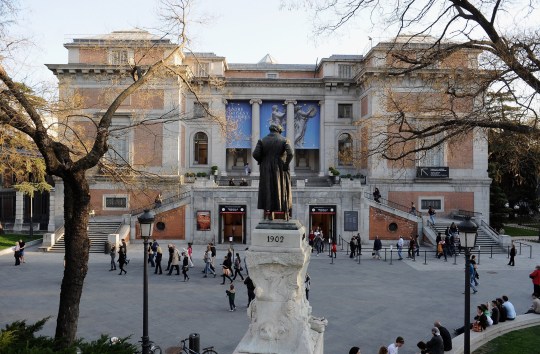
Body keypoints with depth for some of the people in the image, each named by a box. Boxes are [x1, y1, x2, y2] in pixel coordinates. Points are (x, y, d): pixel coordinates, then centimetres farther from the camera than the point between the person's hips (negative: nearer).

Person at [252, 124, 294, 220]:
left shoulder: (262, 140, 0)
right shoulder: (284, 140, -3)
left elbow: (255, 154, -9)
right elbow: (290, 154, -17)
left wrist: (262, 162, 7)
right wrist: (286, 165, -6)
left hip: (267, 170, 1)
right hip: (280, 169, 0)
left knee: (268, 190, 10)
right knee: (283, 190, 12)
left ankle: (269, 214, 4)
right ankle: (286, 214, 13)